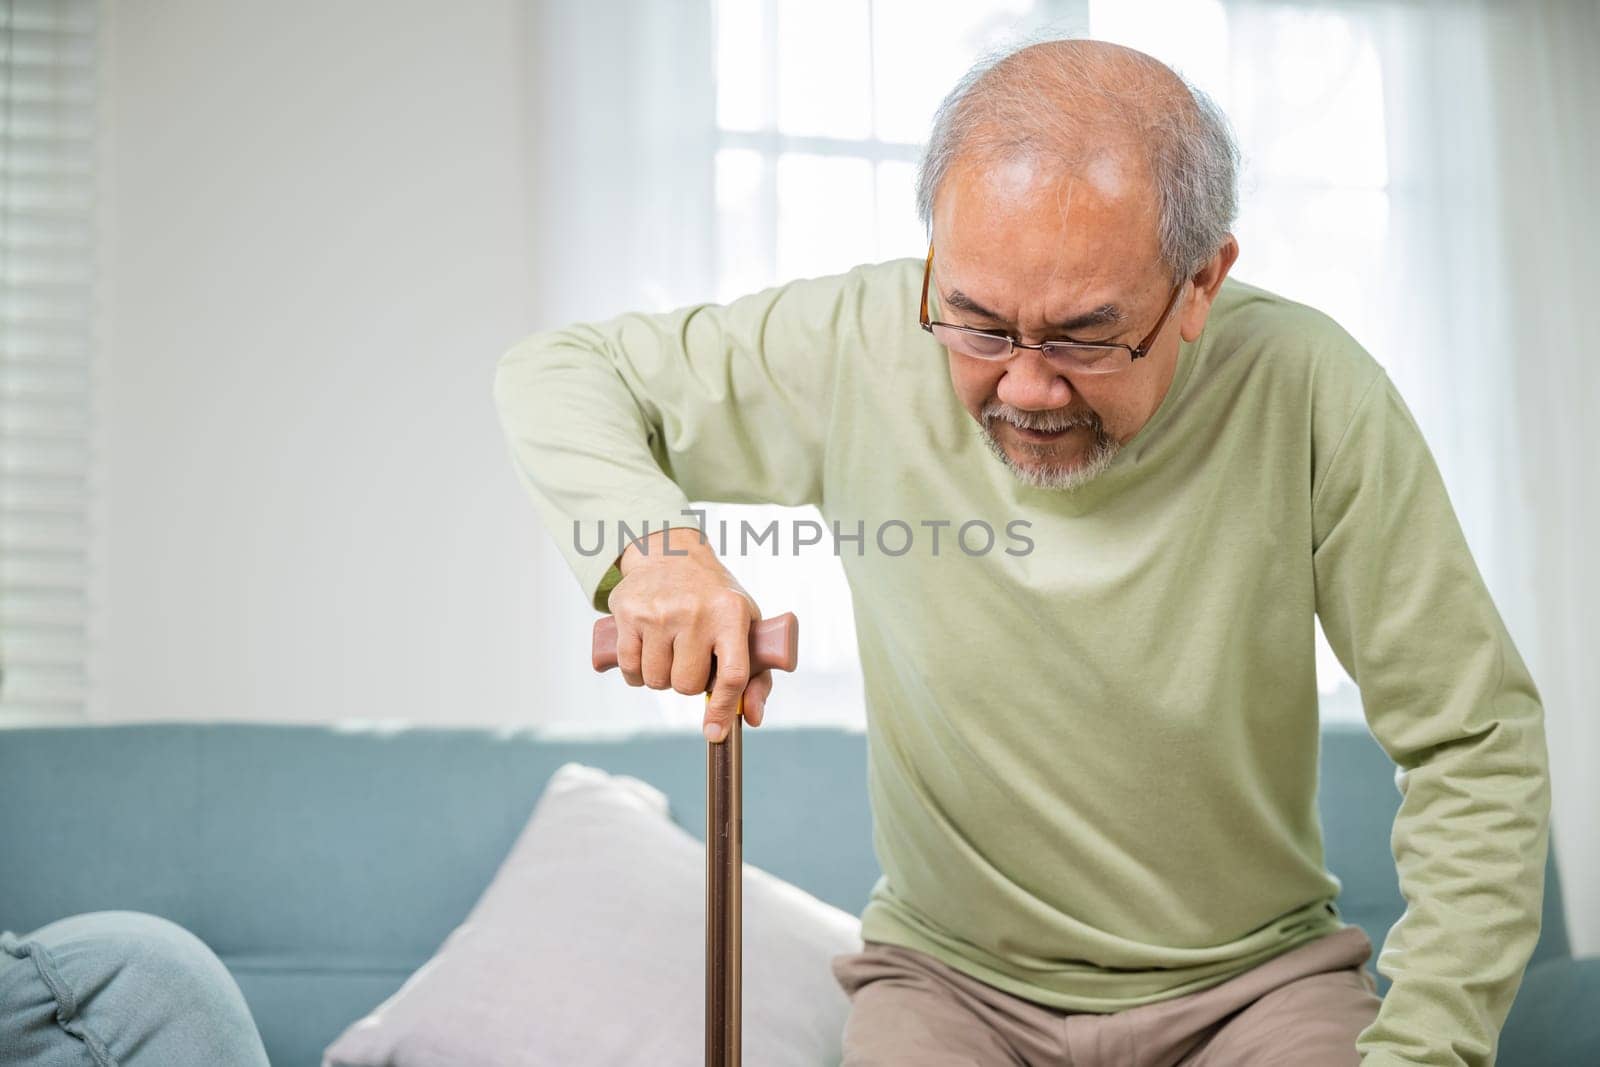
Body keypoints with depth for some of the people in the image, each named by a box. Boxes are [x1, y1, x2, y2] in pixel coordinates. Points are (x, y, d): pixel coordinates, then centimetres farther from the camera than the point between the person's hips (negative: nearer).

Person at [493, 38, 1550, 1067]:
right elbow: (556, 371, -2)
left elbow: (1477, 747, -10)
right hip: (952, 978, 0)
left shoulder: (1305, 387, -17)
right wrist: (651, 539, -22)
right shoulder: (863, 349, -14)